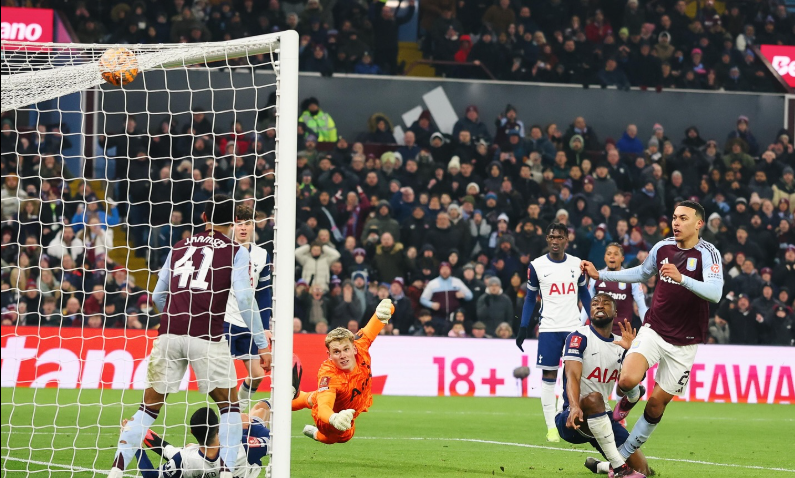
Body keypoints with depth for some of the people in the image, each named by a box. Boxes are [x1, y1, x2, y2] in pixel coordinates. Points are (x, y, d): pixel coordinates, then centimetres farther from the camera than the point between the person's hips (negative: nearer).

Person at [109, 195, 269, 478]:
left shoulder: (179, 247, 18)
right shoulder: (236, 252, 6)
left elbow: (158, 296, 21)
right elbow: (244, 298, -5)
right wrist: (262, 343, 1)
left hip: (169, 335, 3)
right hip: (207, 337, -3)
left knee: (149, 406, 11)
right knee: (229, 407, 11)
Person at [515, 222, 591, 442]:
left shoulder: (577, 264, 6)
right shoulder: (536, 266, 2)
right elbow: (530, 298, 9)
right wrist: (523, 328, 3)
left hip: (574, 327, 1)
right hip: (549, 328, -1)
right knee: (549, 375, -3)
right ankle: (551, 427, 1)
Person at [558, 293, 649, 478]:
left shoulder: (620, 344, 11)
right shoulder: (579, 337, -7)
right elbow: (572, 376, -22)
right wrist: (575, 407, -41)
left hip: (601, 418, 7)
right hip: (573, 419, -7)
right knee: (594, 398, -41)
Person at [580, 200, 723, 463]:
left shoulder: (708, 254, -12)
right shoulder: (662, 247, 2)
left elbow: (715, 293, -29)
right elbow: (641, 273, 23)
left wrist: (681, 278, -42)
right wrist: (600, 275, 20)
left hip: (683, 343, -2)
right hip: (653, 330, 2)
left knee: (658, 402, 1)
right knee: (627, 380, -23)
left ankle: (624, 454, 18)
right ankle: (630, 397, 15)